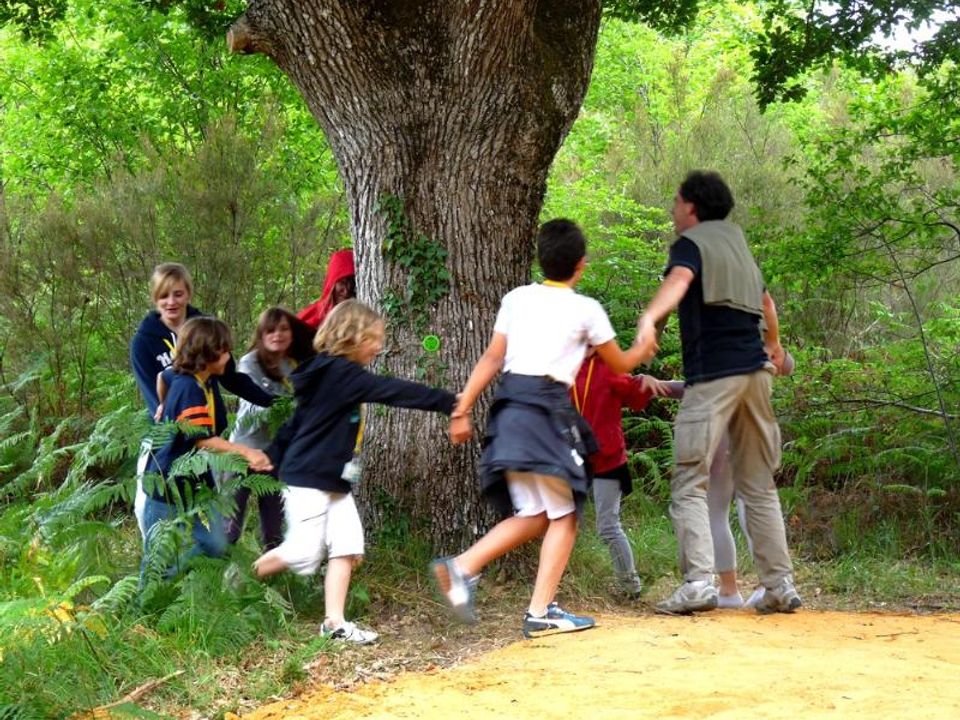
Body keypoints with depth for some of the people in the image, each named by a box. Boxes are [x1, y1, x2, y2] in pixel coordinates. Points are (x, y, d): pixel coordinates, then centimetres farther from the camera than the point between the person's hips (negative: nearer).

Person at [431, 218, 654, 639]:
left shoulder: (517, 299, 13)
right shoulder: (586, 309, 3)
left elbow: (491, 359, 8)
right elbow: (620, 366, 16)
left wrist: (462, 411, 11)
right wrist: (643, 350, 37)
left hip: (509, 406, 6)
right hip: (547, 409, -6)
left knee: (533, 515, 14)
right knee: (564, 515, 3)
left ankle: (462, 567, -3)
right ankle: (541, 612, -3)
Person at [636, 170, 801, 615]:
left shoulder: (691, 243, 1)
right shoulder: (736, 241, 22)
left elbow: (678, 280, -24)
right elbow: (765, 300, 39)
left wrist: (649, 318, -43)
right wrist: (774, 344, 57)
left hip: (713, 374, -7)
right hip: (755, 370, 7)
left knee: (689, 483, -8)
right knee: (759, 485, 12)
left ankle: (699, 581, -21)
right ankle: (781, 584, 9)